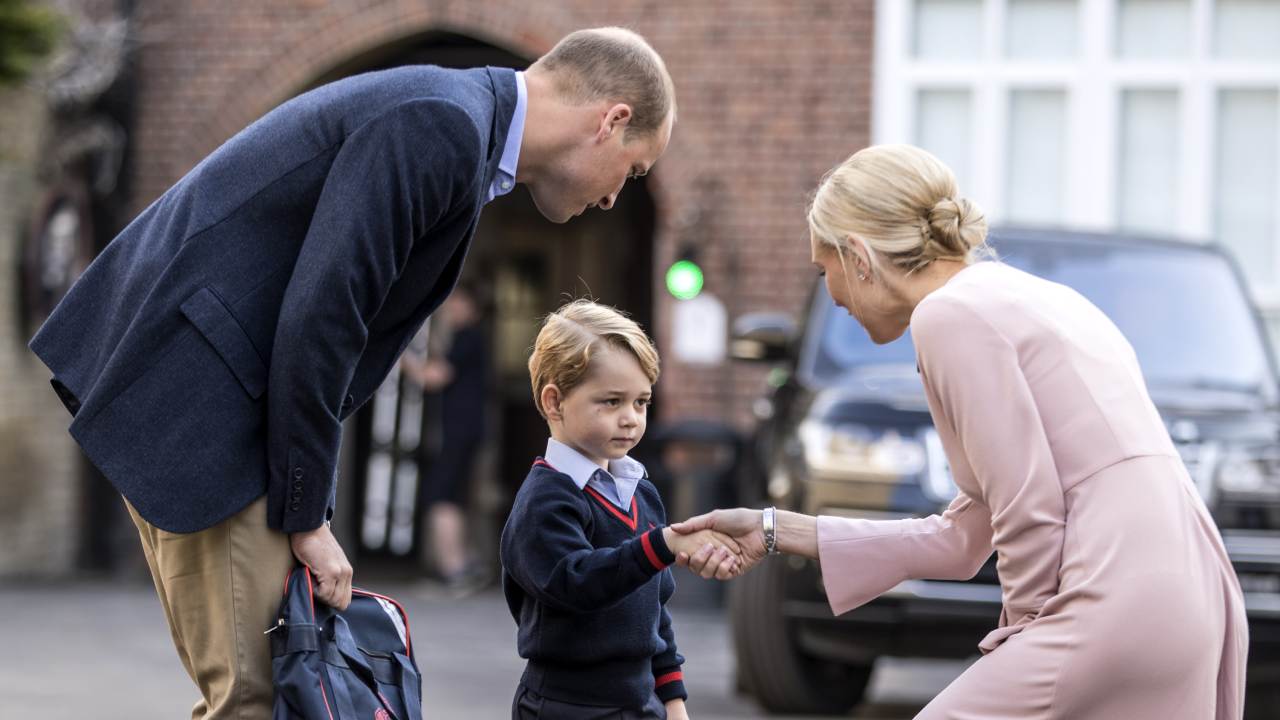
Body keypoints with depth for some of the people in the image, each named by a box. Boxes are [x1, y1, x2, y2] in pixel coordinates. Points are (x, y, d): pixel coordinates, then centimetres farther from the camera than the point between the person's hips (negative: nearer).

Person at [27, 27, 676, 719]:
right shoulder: (444, 124, -17)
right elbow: (316, 321, -22)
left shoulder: (449, 121, 15)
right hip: (190, 381, -10)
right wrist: (306, 515, -13)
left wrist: (308, 509, 11)